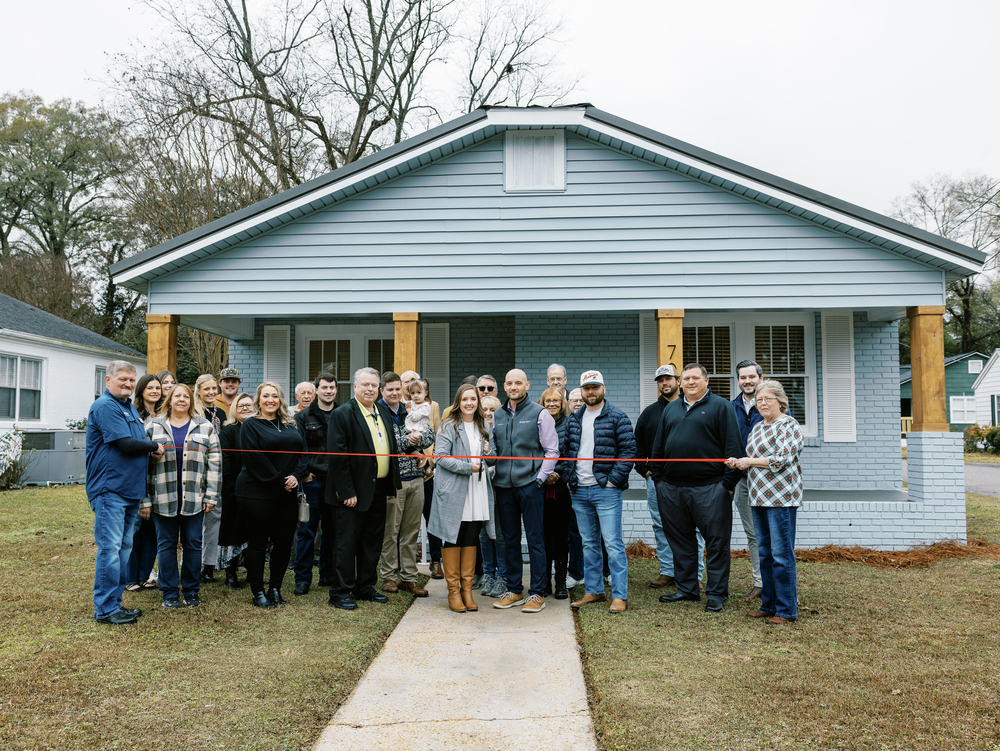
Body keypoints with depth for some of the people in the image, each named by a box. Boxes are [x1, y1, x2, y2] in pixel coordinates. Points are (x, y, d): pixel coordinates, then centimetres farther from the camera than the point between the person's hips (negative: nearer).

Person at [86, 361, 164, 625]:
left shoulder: (131, 408, 18)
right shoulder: (105, 406, -11)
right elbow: (126, 444, -20)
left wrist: (149, 449, 1)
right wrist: (155, 447, -5)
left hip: (131, 490, 9)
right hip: (110, 489, -9)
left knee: (124, 548, 13)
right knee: (110, 549, -6)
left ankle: (115, 602, 21)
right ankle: (105, 609, 1)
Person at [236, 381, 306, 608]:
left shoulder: (289, 426, 14)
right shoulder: (250, 425, -3)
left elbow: (302, 452, 10)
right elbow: (255, 458, -13)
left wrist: (296, 475, -8)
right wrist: (279, 481, -14)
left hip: (287, 494, 6)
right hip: (258, 493, -5)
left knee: (284, 542, 7)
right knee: (257, 543, 3)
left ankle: (275, 588, 21)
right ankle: (257, 592, 13)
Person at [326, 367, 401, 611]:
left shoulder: (383, 412, 12)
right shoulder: (342, 414, -11)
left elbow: (391, 448, 17)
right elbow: (337, 456, -15)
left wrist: (393, 483, 11)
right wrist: (347, 492, -19)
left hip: (379, 490, 7)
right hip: (354, 491, -7)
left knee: (373, 541, 14)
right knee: (347, 542, 0)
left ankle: (365, 587, 27)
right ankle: (340, 593, 10)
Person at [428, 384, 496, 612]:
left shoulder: (483, 427, 15)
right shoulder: (448, 426, -3)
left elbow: (492, 459, 22)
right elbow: (441, 457, -13)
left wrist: (488, 452, -1)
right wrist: (468, 467, -18)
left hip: (478, 493, 5)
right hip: (453, 492, -5)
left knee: (471, 539, 7)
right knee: (452, 538, 1)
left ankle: (467, 589, 15)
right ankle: (453, 591, 10)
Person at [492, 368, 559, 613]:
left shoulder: (539, 414, -1)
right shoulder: (497, 416, 12)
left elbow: (552, 450, -2)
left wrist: (540, 478, -8)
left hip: (530, 485, -4)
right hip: (504, 485, 5)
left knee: (535, 539, 0)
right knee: (509, 539, 11)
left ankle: (537, 593, 8)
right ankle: (514, 590, 22)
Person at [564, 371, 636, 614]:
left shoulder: (617, 417, -4)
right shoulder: (574, 419, 13)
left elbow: (629, 449, -8)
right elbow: (567, 450, 20)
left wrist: (613, 479, -13)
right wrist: (569, 478, 9)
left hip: (605, 489, -5)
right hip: (579, 492, 6)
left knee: (613, 544, -6)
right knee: (589, 544, 13)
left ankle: (619, 595, 1)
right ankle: (593, 590, 22)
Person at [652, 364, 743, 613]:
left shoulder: (721, 406, 0)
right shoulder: (671, 409, 16)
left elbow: (732, 447, -5)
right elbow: (659, 446, 19)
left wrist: (729, 482, -11)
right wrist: (658, 478, 12)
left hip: (709, 488, -5)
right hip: (671, 488, 5)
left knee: (716, 542, 1)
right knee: (680, 541, 12)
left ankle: (716, 593, 11)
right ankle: (686, 588, 25)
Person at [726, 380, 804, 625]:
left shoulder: (789, 425, -7)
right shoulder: (758, 427, 17)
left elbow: (782, 459, -17)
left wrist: (748, 461, -12)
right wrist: (738, 462, 3)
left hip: (781, 497, -8)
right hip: (759, 496, 8)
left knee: (781, 554, -6)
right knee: (764, 552, 12)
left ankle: (786, 610, 2)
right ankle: (768, 604, 21)